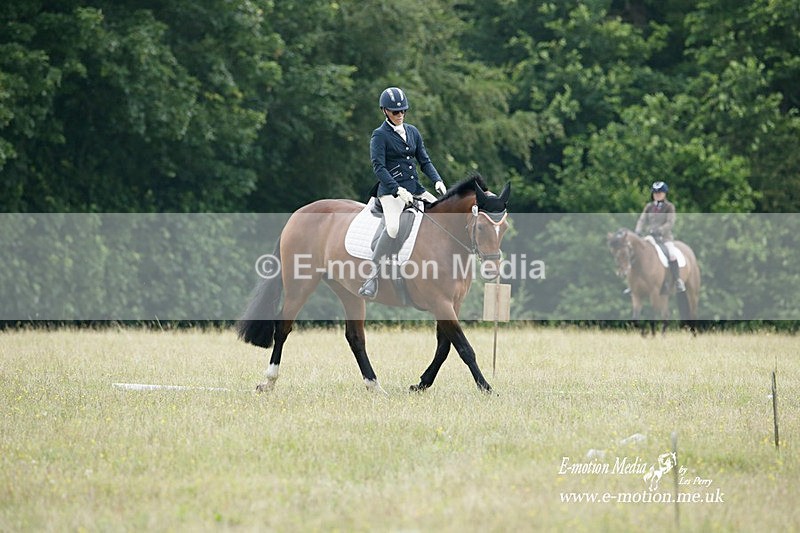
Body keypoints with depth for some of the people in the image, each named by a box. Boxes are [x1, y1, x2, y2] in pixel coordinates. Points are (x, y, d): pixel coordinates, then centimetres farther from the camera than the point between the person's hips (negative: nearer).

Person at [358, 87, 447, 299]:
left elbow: (424, 160, 14)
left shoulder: (412, 132, 14)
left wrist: (437, 181, -4)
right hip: (391, 191, -7)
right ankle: (372, 275, -26)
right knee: (393, 227, -31)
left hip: (415, 188, 7)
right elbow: (378, 167, -14)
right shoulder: (380, 135, -5)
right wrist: (398, 190, -26)